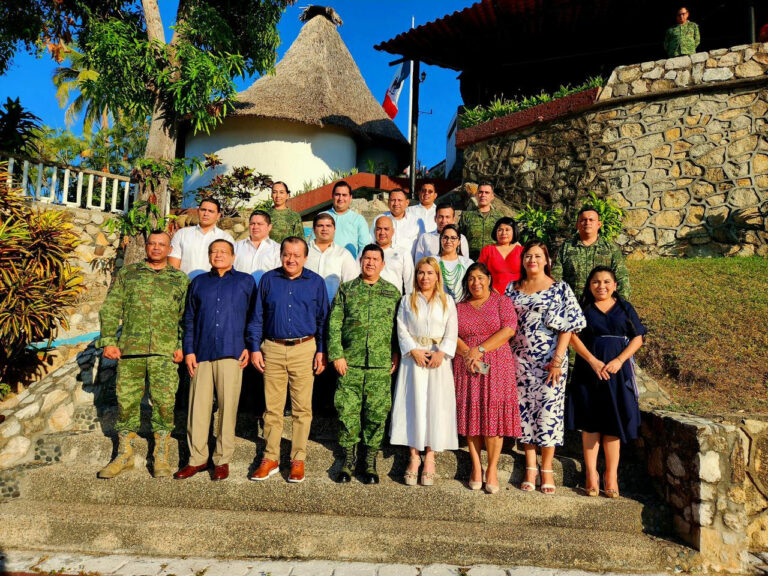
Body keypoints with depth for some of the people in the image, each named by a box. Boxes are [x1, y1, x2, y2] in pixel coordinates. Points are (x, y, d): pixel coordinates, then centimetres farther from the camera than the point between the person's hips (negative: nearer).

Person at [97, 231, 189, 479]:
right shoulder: (127, 273, 12)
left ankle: (161, 457, 14)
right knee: (126, 400, 7)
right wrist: (108, 341, 0)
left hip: (165, 352, -1)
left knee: (164, 403, 0)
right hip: (130, 349, 1)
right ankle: (124, 455, 23)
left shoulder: (181, 279, 10)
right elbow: (110, 309, 9)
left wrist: (182, 345, -4)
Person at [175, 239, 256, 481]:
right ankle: (197, 458, 18)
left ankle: (223, 459, 14)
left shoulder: (246, 281, 10)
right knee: (198, 406, 4)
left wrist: (249, 346, 0)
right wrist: (189, 350, 6)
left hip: (231, 352, -2)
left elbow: (254, 316, 9)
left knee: (228, 406, 1)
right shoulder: (198, 282, 16)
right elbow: (189, 318, 14)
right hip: (202, 353, 2)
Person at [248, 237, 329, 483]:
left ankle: (298, 460, 16)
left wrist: (322, 351, 1)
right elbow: (257, 317, 11)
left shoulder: (316, 282, 5)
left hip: (304, 349, -1)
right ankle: (270, 458, 19)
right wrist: (255, 348, 4)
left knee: (302, 408, 4)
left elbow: (323, 319, 7)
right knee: (272, 407, 6)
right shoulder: (268, 280, 8)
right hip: (273, 349, 1)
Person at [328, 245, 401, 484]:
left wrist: (397, 353, 1)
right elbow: (334, 324, 3)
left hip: (381, 364, 0)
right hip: (350, 363, 0)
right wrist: (337, 355, -4)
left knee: (377, 413, 4)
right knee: (347, 410, 2)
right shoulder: (346, 290, 8)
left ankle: (370, 462, 18)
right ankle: (349, 458, 20)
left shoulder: (393, 292, 10)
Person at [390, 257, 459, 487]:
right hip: (413, 358, 0)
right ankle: (414, 456, 9)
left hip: (438, 359, 0)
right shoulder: (407, 301, 8)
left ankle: (429, 456, 9)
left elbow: (451, 332, 2)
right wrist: (414, 350, -12)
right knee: (413, 404, 0)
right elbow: (402, 329, 1)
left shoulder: (447, 302, 8)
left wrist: (442, 352, -13)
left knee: (436, 405, 0)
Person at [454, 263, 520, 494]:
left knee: (494, 413, -5)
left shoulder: (502, 302, 7)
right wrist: (467, 353, -14)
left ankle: (492, 469, 4)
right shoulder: (459, 306, 14)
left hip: (497, 366, -2)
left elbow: (508, 330, -6)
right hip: (466, 368, 2)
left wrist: (480, 349, -13)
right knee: (470, 414, 1)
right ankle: (476, 468, 12)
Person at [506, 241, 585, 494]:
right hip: (520, 360, 3)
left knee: (549, 410, -1)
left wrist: (558, 360, -13)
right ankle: (530, 468, 15)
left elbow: (568, 326, -5)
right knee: (525, 411, 5)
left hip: (550, 361, -3)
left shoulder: (560, 289, 0)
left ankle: (547, 469, 12)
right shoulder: (512, 289, 10)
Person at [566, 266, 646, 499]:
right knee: (590, 423, 1)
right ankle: (591, 475, 8)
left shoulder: (625, 308, 9)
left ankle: (611, 476, 11)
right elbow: (574, 336, -3)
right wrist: (593, 361, -14)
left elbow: (637, 339, 5)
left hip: (617, 372, 1)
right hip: (588, 371, -1)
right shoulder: (583, 308, 6)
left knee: (613, 424, 3)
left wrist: (619, 360, -10)